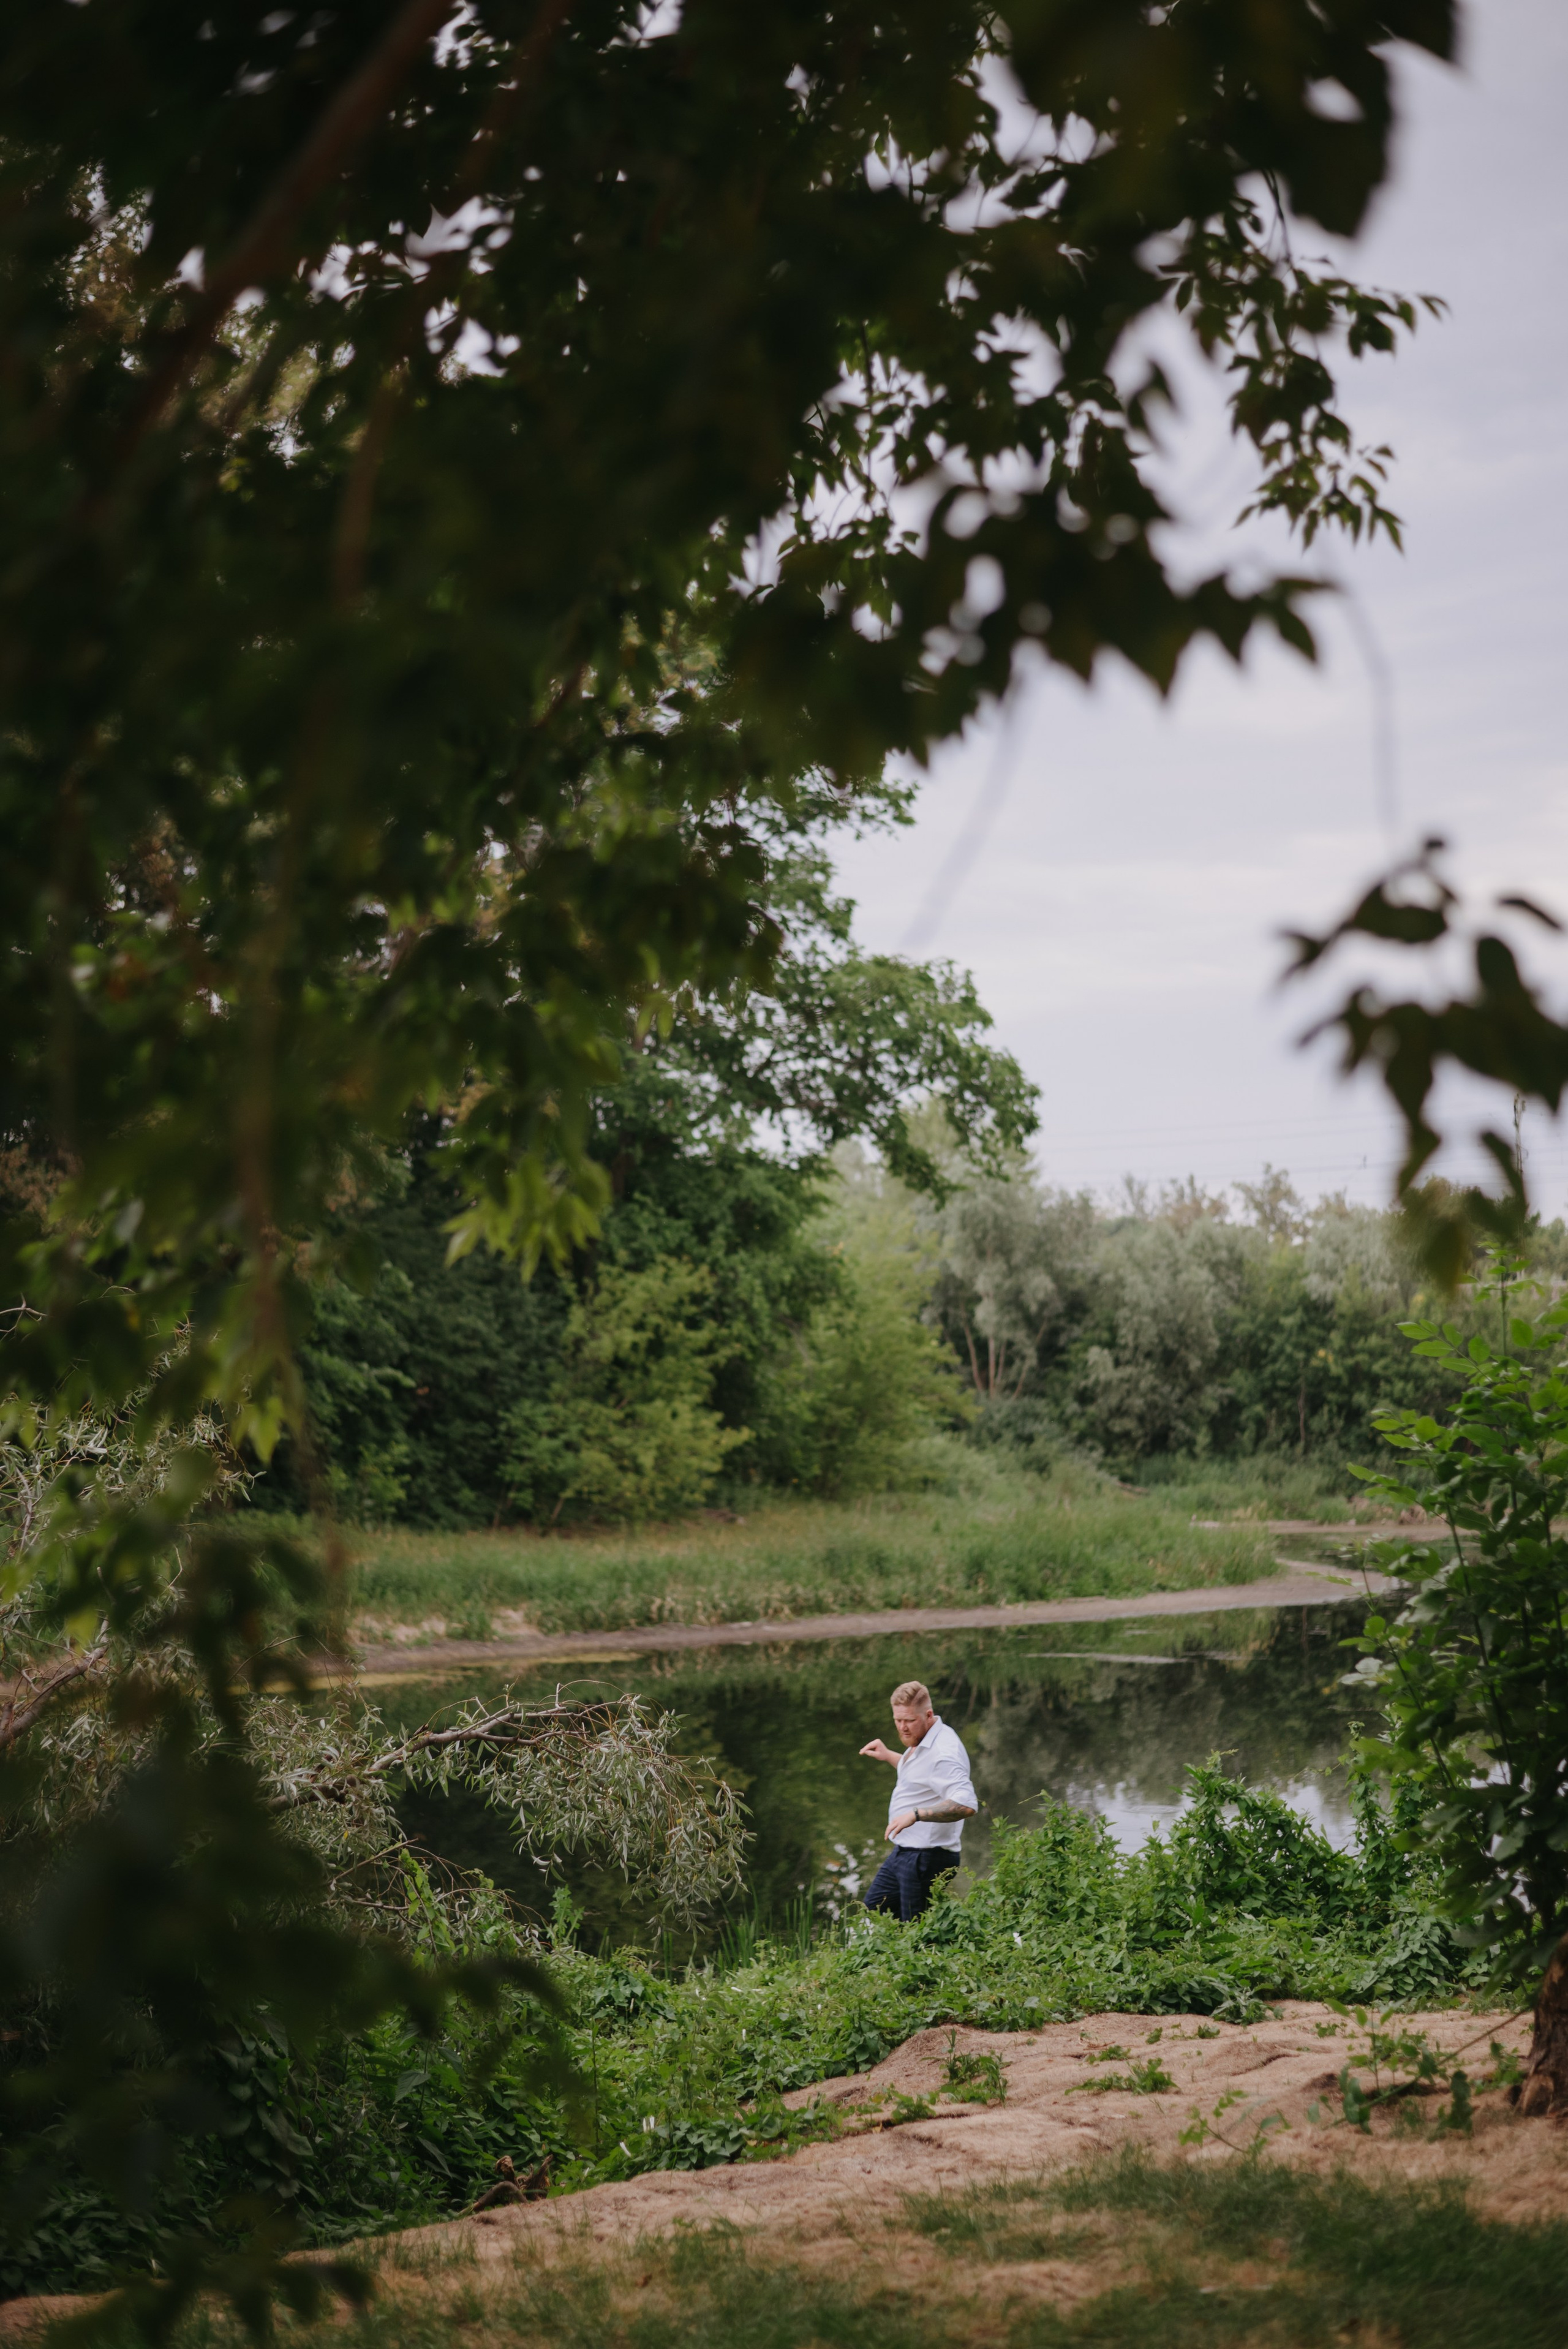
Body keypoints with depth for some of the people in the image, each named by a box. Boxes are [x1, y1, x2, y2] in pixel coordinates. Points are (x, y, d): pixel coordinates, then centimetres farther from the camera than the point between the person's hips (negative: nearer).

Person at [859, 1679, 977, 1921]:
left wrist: (917, 1815, -40)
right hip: (903, 1853, 11)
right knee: (874, 1906, 20)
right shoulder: (921, 1741, 9)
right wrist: (888, 1756, 24)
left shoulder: (943, 1751, -24)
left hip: (927, 1858, -11)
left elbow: (967, 1805, -36)